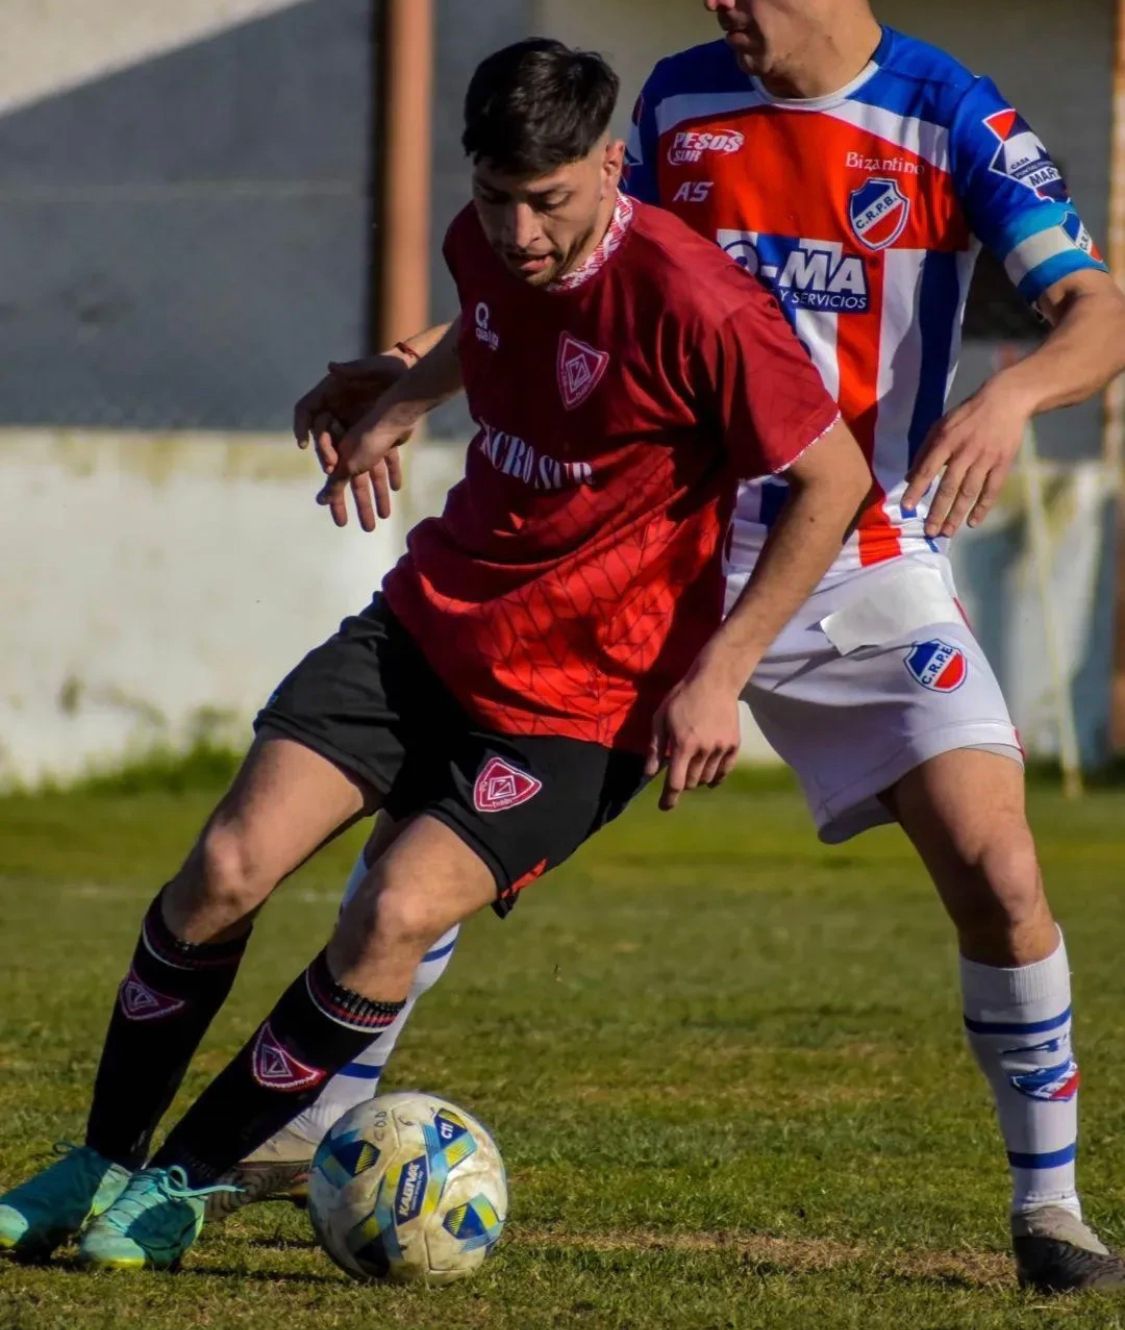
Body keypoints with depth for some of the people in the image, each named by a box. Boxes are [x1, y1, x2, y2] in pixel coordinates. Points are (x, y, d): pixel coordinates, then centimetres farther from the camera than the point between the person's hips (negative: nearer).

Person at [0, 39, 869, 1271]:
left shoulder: (690, 304, -24)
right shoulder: (489, 243, -2)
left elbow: (835, 476, -15)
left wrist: (717, 675, -15)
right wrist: (400, 404, 19)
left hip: (580, 691, -6)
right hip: (431, 615, 6)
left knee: (396, 915, -22)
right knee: (227, 867, -10)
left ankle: (185, 1180, -3)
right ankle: (101, 1161, 8)